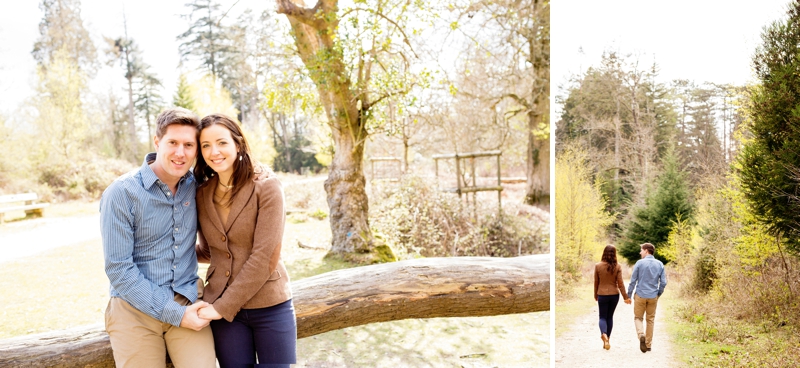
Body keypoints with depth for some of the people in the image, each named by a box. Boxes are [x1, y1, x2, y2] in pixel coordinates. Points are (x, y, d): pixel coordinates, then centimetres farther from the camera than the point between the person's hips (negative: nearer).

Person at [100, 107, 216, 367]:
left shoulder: (195, 186, 1)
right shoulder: (122, 193, -11)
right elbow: (119, 268, -13)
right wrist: (174, 313, -15)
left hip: (188, 301, 3)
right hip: (135, 307, -2)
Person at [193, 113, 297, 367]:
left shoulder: (266, 188, -10)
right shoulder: (202, 195, 4)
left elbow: (264, 257, -16)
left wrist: (223, 306, -15)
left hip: (270, 308, -3)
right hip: (221, 309, 4)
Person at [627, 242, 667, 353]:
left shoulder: (639, 263, -8)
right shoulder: (659, 264, 1)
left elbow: (633, 281, -7)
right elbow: (663, 282, 1)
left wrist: (629, 295, 3)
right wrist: (658, 294, 16)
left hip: (640, 296, -3)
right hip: (653, 297, 3)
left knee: (638, 317, 11)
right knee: (650, 320, 14)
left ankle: (641, 335, -16)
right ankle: (648, 344, 17)